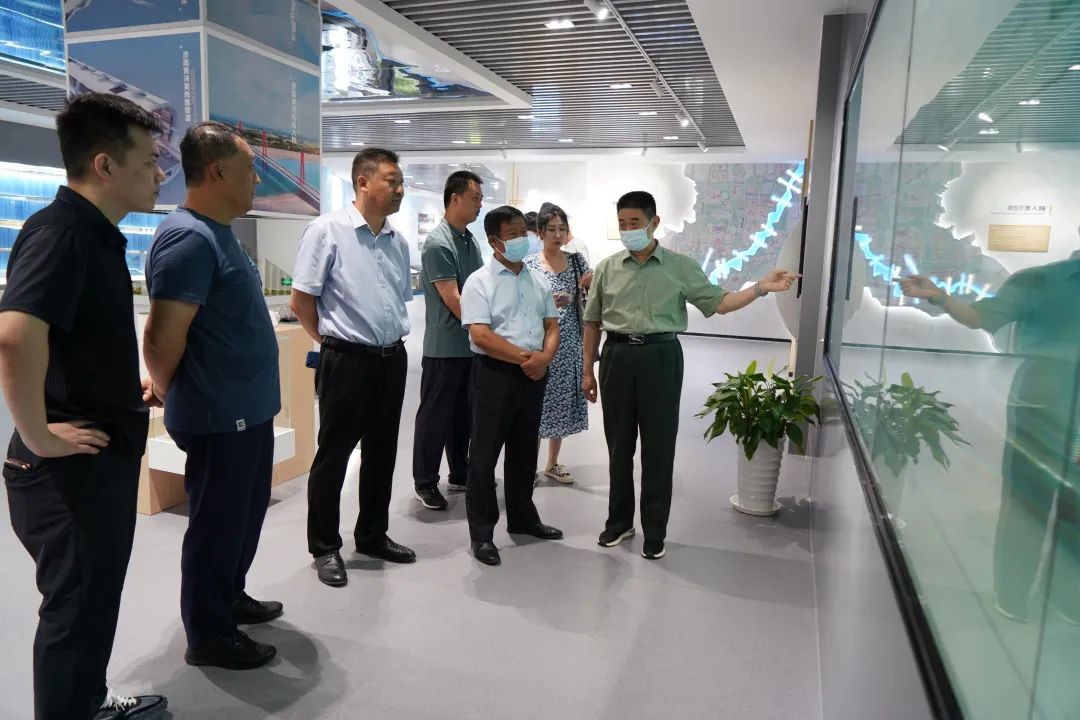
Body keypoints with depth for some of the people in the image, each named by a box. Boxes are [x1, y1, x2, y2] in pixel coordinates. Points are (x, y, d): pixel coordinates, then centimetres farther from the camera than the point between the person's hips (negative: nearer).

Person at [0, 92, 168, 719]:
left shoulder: (98, 235, 10)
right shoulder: (61, 230, -20)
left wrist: (125, 389, 16)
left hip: (104, 457, 9)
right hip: (70, 469, -9)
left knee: (92, 604, 23)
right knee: (76, 612, 7)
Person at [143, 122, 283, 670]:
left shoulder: (218, 233, 11)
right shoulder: (189, 237, -21)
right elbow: (162, 338, -23)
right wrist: (175, 396, -5)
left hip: (247, 410, 9)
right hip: (218, 417, -9)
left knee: (244, 516, 22)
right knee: (217, 523, 6)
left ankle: (230, 598, 41)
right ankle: (207, 635, 23)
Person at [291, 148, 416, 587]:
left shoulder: (398, 241, 8)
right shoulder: (327, 230, -11)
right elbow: (301, 300, -8)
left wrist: (392, 341, 13)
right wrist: (334, 341, 1)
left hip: (392, 358, 6)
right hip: (348, 360, -6)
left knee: (381, 452, 15)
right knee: (334, 455, 5)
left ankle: (373, 536, 32)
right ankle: (325, 548, 21)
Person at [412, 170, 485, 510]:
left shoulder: (471, 240, 10)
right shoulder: (438, 244, -15)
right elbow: (452, 300, -18)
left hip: (471, 344, 8)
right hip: (445, 346, -8)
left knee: (464, 414, 16)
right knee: (435, 415, 3)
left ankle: (460, 474, 29)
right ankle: (425, 482, 15)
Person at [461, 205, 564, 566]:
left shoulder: (539, 282, 11)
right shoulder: (480, 282, -7)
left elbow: (552, 326, 11)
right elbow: (480, 336, -16)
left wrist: (544, 357, -10)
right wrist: (524, 357, -17)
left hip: (534, 375, 6)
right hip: (495, 374, -6)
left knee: (524, 451, 17)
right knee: (485, 454, 1)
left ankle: (522, 517, 34)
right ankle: (482, 532, 12)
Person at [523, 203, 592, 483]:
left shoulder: (577, 260, 5)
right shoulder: (529, 264, -4)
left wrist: (590, 285, -13)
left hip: (569, 344, 4)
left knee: (562, 402, 10)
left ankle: (553, 463, 25)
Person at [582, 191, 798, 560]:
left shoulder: (681, 267, 1)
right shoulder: (607, 268, 6)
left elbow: (718, 302, -3)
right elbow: (592, 322, 10)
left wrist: (760, 287, -17)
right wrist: (588, 370, 8)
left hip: (661, 358, -2)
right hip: (617, 357, 2)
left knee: (658, 447, 4)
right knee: (619, 445, 11)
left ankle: (655, 531, 19)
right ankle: (619, 521, 28)